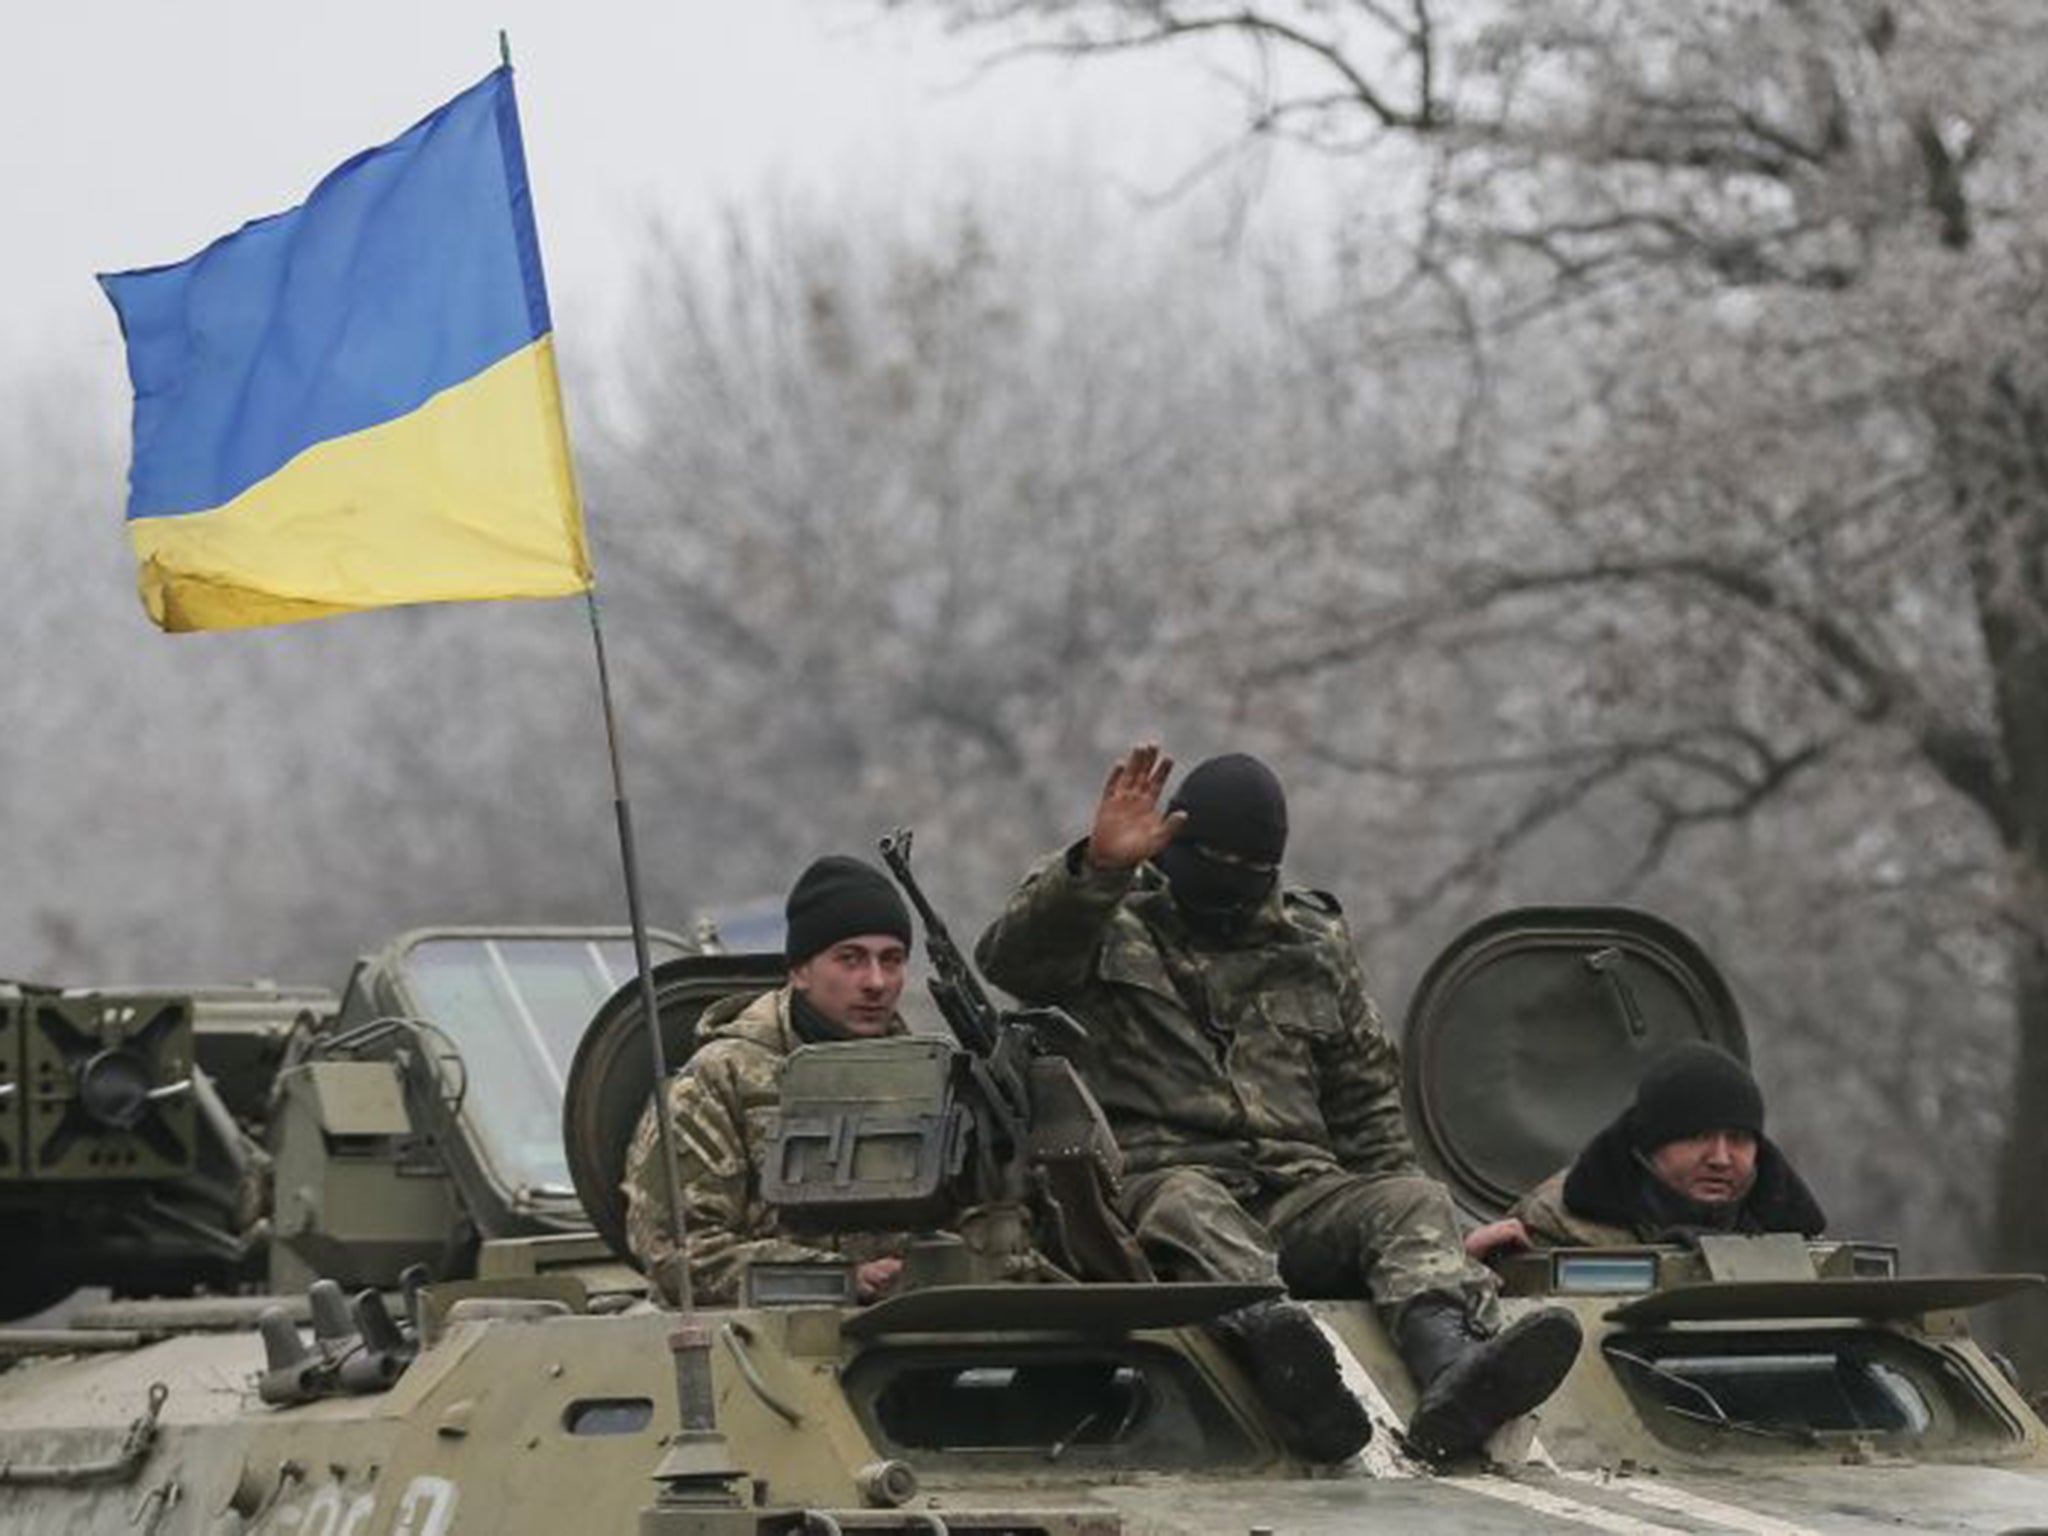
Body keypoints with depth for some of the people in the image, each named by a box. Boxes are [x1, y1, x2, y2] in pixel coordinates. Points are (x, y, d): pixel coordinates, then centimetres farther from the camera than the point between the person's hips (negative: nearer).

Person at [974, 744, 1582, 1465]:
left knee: (1416, 1200, -24)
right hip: (1157, 1181, -4)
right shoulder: (1109, 926, 12)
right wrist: (1096, 867, -26)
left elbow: (1366, 1089, 31)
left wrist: (1393, 1204, 16)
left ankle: (1449, 1370, -55)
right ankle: (1280, 1351, -69)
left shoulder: (1316, 945, 25)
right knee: (1193, 1210, -38)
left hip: (1299, 1192, 4)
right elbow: (1010, 960, -10)